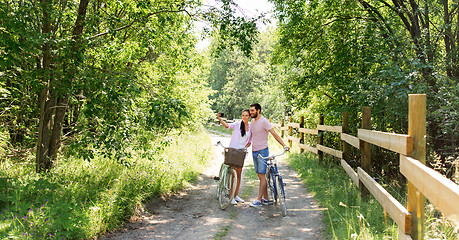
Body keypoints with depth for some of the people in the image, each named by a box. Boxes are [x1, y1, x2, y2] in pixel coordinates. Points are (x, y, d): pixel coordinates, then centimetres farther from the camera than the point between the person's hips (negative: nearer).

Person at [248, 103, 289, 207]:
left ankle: (259, 200, -4)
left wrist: (284, 145, -24)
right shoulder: (252, 122, 12)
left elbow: (274, 134, -16)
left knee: (262, 176, -7)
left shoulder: (264, 121, -11)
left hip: (262, 151, -8)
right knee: (260, 176, 10)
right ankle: (266, 199, 17)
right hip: (254, 152, 8)